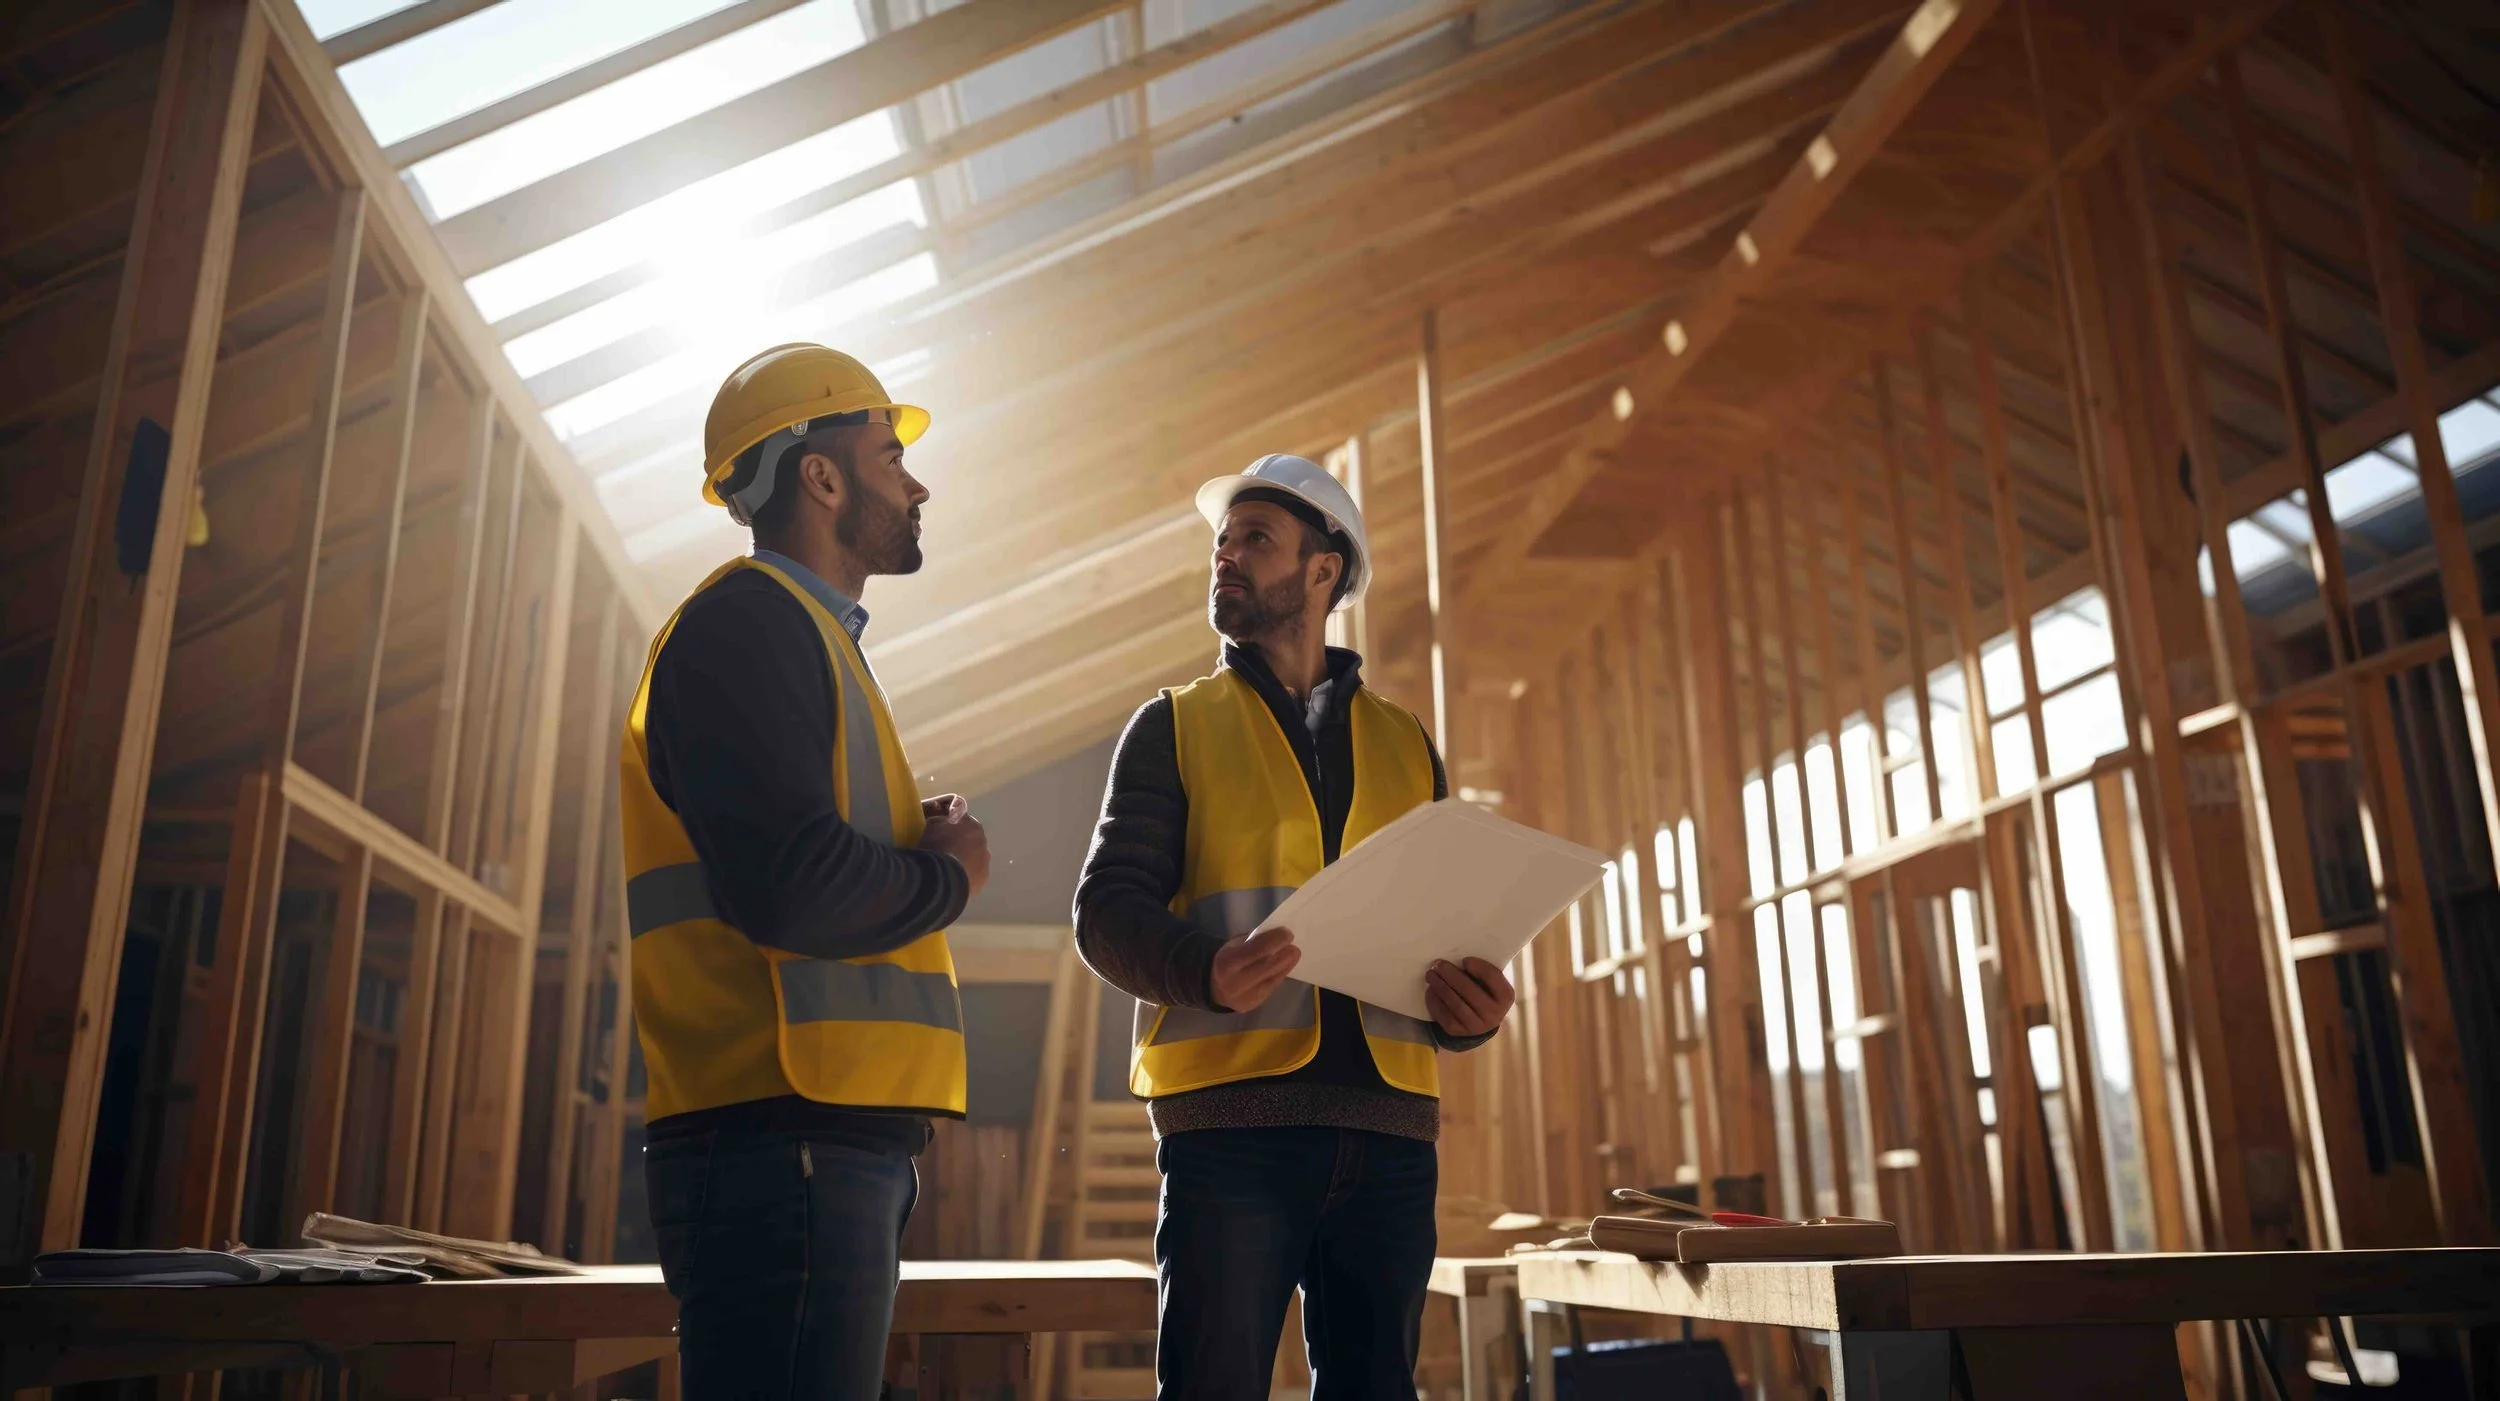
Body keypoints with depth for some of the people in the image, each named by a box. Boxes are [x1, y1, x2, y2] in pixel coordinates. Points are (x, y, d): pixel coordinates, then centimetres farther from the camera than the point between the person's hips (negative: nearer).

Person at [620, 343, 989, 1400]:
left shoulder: (799, 633, 24)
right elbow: (791, 887, -24)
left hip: (827, 1144, 10)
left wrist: (917, 848, 6)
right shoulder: (748, 623, -9)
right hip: (787, 1143, -10)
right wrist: (948, 872, -6)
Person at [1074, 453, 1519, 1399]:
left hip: (1386, 1121, 3)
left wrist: (1470, 1004, -6)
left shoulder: (1405, 745, 18)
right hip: (1231, 1114, -2)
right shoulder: (1175, 728, 10)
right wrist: (1206, 970, -21)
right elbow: (1107, 909, 0)